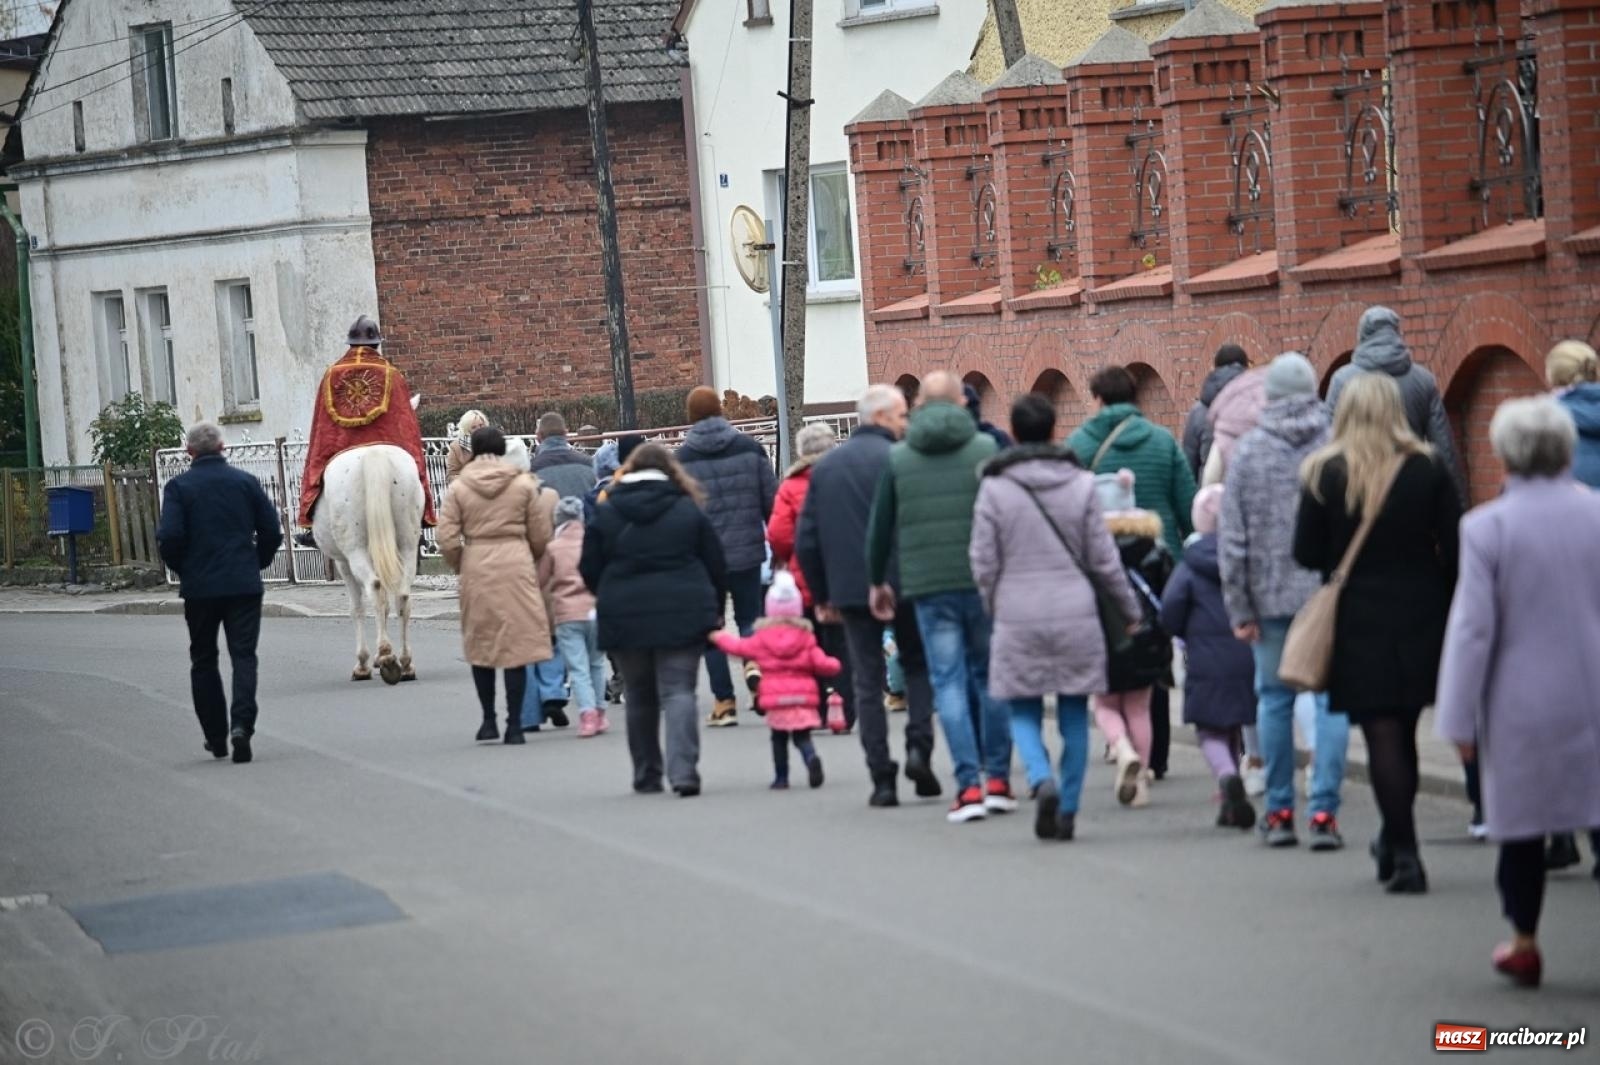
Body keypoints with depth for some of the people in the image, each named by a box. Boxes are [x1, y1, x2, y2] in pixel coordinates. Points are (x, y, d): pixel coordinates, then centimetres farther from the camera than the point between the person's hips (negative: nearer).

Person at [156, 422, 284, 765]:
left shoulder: (179, 486, -4)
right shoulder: (245, 482, 2)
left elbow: (169, 536, -13)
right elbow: (272, 531, 1)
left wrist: (181, 568, 5)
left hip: (199, 586, -1)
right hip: (244, 584, 1)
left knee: (204, 660, 13)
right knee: (243, 655, 1)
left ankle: (216, 737, 17)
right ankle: (242, 725, -20)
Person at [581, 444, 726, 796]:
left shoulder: (606, 513, 3)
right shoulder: (688, 510, 2)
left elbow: (589, 569, 4)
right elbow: (716, 566, 4)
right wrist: (713, 612, 17)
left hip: (625, 618, 1)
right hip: (682, 615, -1)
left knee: (640, 698, 13)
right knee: (678, 691, -4)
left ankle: (646, 776, 17)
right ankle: (683, 771, -20)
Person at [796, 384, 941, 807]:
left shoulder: (824, 467, 10)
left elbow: (806, 539, 10)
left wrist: (821, 594, 16)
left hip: (850, 591, 3)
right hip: (902, 583, -3)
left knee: (867, 682, 6)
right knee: (917, 666, 15)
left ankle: (882, 779, 1)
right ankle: (919, 747, -4)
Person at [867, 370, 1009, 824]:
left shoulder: (898, 458, 4)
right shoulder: (986, 450, 0)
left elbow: (880, 526, 9)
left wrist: (877, 581, 22)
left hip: (928, 586, 0)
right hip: (983, 581, 0)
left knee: (948, 680, 3)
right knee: (991, 675, 12)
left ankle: (969, 784, -5)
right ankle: (997, 778, 13)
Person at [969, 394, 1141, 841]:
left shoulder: (994, 488, -4)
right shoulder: (1080, 484, 0)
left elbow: (983, 564, -2)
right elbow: (1103, 559, 3)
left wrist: (994, 609, 15)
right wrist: (1131, 608, 15)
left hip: (1018, 619, -1)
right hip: (1076, 616, 1)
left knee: (1024, 711, 8)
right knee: (1074, 714, 8)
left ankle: (1042, 779, -19)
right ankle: (1068, 811, 8)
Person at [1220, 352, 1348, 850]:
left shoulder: (1247, 450, 0)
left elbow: (1231, 538, -1)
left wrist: (1239, 609, 3)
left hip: (1271, 594, 1)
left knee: (1274, 697, 12)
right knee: (1331, 697, 1)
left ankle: (1279, 810, 15)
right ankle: (1324, 812, -4)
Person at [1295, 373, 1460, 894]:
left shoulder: (1325, 474, -7)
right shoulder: (1428, 469, -3)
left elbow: (1307, 554, -5)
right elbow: (1453, 549, -4)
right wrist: (1445, 606, 9)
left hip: (1358, 620, -2)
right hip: (1419, 615, 2)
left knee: (1382, 736, 0)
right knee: (1403, 730, 16)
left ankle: (1404, 853, -5)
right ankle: (1395, 842, 25)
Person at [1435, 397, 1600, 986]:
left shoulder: (1487, 527, -10)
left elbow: (1472, 628, -10)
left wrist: (1460, 718, -3)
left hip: (1522, 705, -1)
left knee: (1522, 827, 13)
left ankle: (1524, 944, 24)